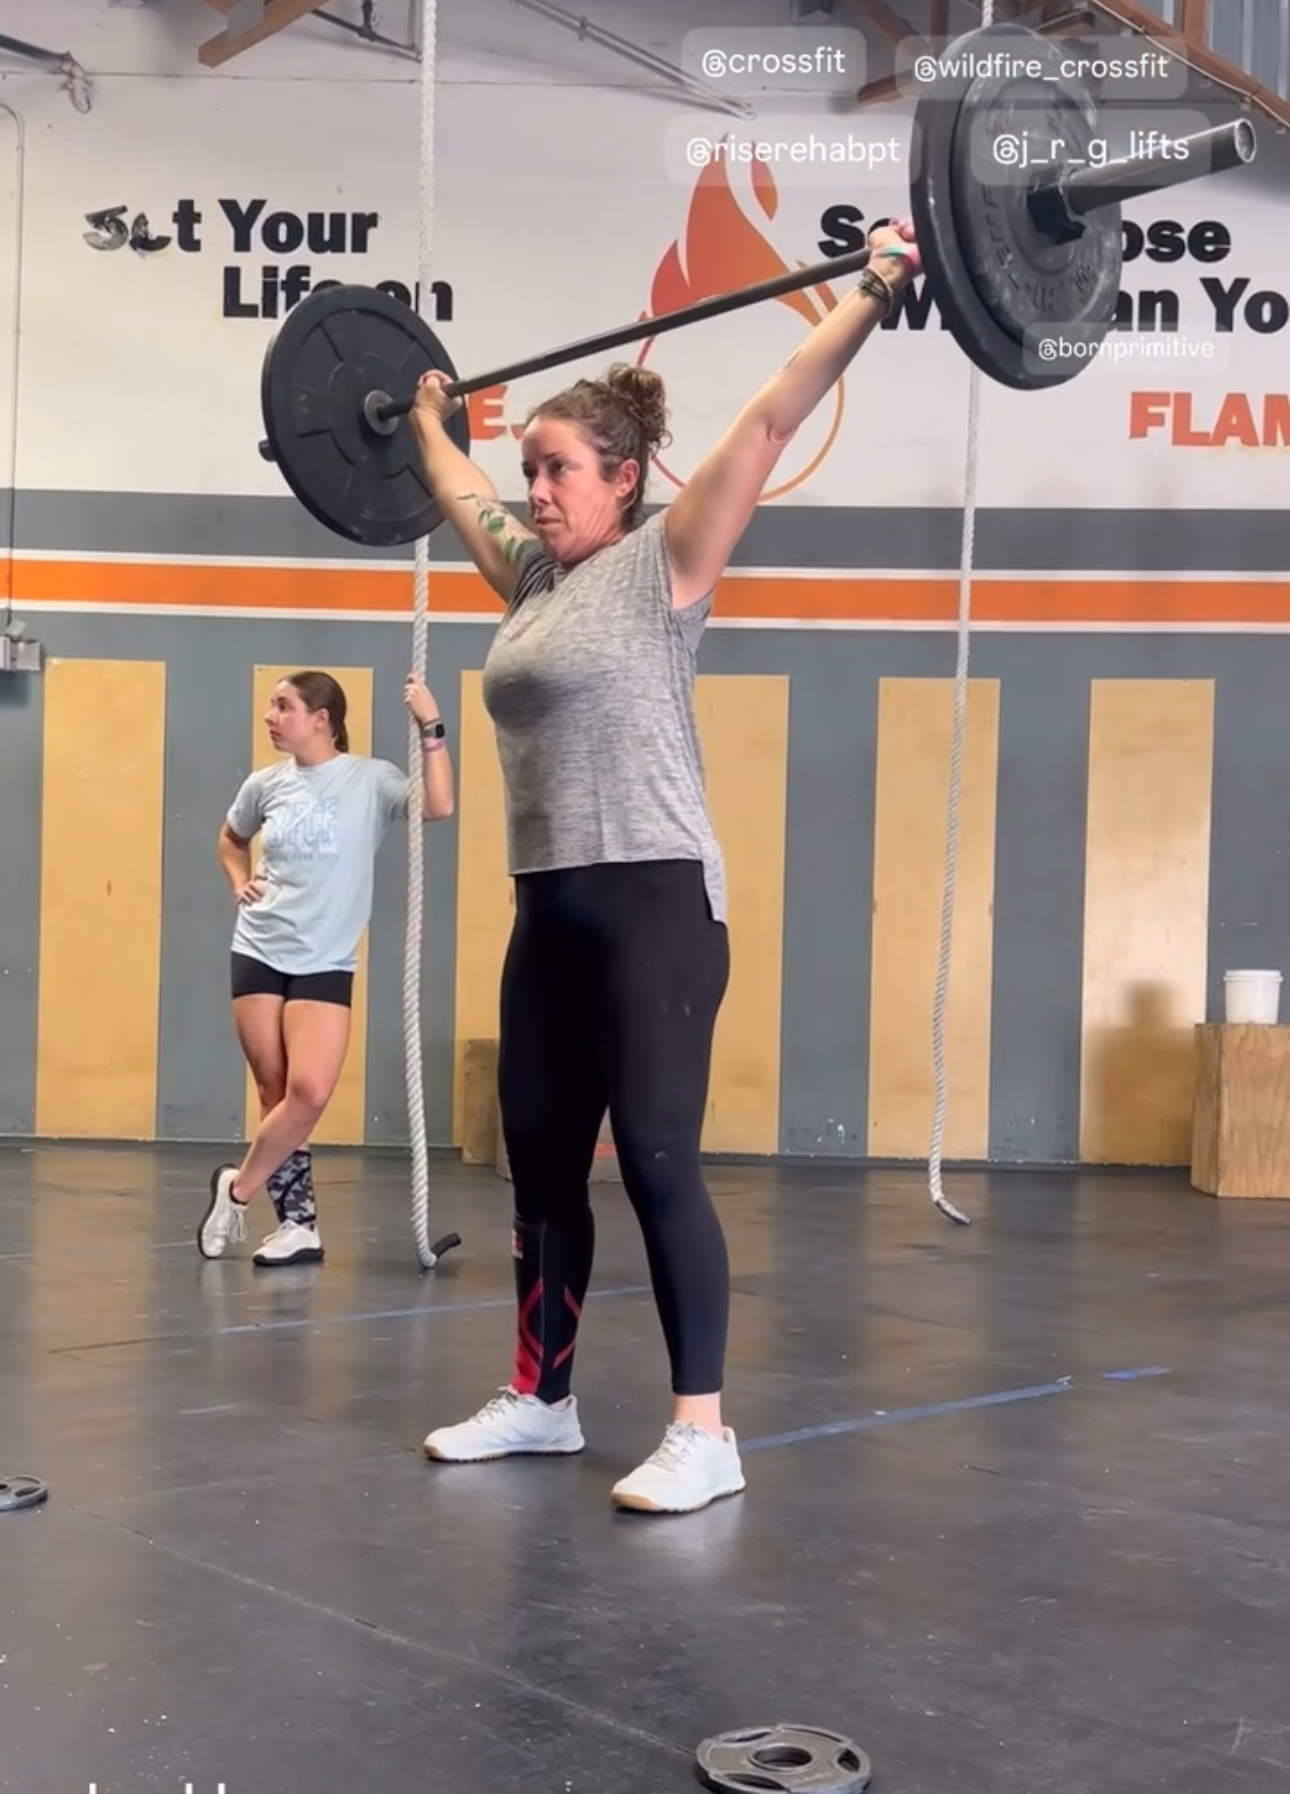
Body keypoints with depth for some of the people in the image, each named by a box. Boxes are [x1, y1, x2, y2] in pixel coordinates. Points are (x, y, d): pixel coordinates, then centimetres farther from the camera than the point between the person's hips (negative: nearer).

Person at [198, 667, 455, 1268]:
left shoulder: (370, 779, -6)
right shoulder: (265, 785, 6)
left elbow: (438, 807, -24)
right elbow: (230, 840, 27)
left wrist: (430, 727, -27)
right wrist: (240, 882, 8)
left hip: (325, 964, -3)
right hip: (258, 954, 3)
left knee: (309, 1093, -16)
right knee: (277, 1094, 3)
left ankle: (238, 1189, 7)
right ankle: (298, 1224, 12)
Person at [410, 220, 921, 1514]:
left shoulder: (664, 563, -4)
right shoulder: (535, 580, 14)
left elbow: (767, 426, -10)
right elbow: (463, 499, 34)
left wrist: (872, 298, -13)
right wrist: (429, 424, 48)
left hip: (652, 903, -7)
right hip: (550, 910, 8)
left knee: (657, 1164, -9)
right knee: (540, 1165, 12)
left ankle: (703, 1433, -2)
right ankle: (538, 1396, 25)